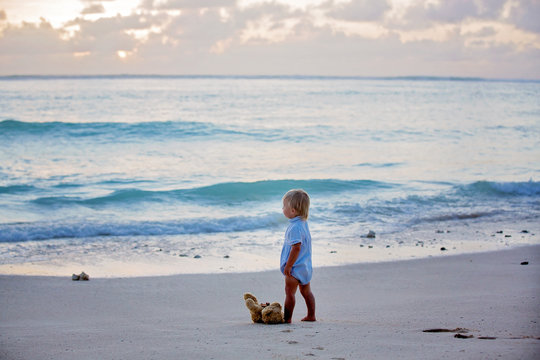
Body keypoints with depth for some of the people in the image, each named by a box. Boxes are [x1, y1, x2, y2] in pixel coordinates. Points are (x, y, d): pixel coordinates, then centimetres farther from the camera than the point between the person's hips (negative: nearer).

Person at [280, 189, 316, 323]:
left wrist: (288, 266, -22)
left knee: (290, 292, -3)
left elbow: (296, 247, -27)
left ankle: (287, 318, -1)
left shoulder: (295, 227, -23)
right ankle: (311, 316, 23)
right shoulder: (303, 223, 8)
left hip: (296, 267, -10)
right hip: (306, 266, 10)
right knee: (306, 291, 16)